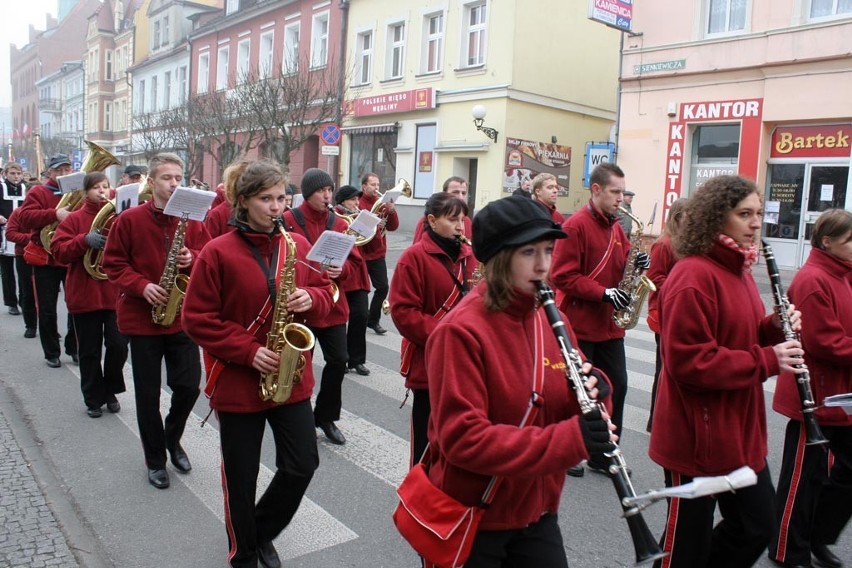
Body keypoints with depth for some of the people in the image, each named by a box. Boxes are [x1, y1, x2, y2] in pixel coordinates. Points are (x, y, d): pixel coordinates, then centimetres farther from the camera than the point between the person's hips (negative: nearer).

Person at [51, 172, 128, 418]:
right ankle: (93, 399, 23)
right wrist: (84, 240, -21)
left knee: (118, 345, -4)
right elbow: (58, 251, -6)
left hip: (116, 293, 0)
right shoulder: (75, 219, 2)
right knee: (89, 351, 8)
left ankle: (110, 391, 20)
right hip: (84, 294, 0)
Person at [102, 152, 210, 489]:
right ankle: (155, 459, 24)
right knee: (148, 393, 7)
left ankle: (172, 439, 33)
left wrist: (193, 259, -17)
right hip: (141, 317, -2)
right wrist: (142, 286, -18)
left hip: (183, 316, 2)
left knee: (188, 386, 3)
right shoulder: (129, 219, -6)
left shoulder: (192, 219, 1)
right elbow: (113, 264, -3)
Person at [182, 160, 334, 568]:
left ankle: (262, 531, 35)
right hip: (237, 381, -3)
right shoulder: (218, 252, -10)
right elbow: (197, 319, -9)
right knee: (241, 474, 11)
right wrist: (247, 351, -18)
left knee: (302, 464, 6)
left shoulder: (298, 245, 2)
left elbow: (324, 292, 10)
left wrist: (311, 299, -13)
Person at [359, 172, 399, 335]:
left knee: (383, 288, 2)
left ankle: (373, 320, 18)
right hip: (360, 254, -5)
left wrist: (392, 211, -13)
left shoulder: (381, 203, 9)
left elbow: (393, 226, 4)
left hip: (378, 254, 5)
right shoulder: (357, 203, -7)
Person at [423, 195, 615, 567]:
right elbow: (462, 437, -26)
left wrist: (592, 391, -15)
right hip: (471, 518, -6)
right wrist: (568, 438, -32)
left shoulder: (551, 319, 0)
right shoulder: (461, 331, -21)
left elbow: (564, 404, 8)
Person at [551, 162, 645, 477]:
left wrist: (636, 263, -3)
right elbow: (564, 276, -18)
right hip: (579, 324, -8)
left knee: (617, 385, 10)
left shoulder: (615, 227, 12)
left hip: (608, 324, 8)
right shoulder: (575, 226, -13)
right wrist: (603, 293, -22)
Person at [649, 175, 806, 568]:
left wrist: (775, 330, -2)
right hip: (698, 436, -9)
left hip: (741, 431, 9)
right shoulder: (693, 276, -20)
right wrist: (766, 361, -22)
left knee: (758, 525, 20)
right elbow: (688, 362, -25)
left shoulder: (739, 270, 9)